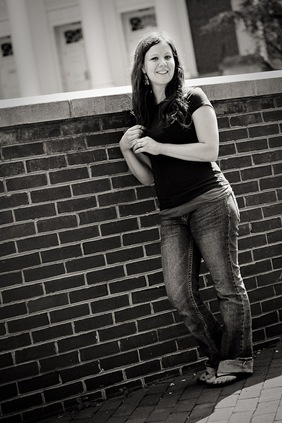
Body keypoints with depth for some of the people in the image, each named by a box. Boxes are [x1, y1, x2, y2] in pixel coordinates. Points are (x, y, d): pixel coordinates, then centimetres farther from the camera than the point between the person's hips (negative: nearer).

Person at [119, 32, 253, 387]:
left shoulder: (192, 98, 3)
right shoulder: (144, 114, 16)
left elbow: (209, 149, -9)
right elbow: (148, 177, 16)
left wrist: (158, 147, -10)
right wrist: (127, 149, 0)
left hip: (209, 202, -5)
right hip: (171, 214, 5)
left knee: (227, 284, 0)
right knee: (179, 293, -4)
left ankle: (238, 360, 13)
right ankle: (216, 358, 13)